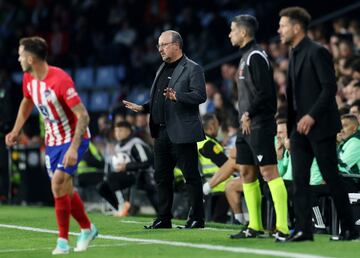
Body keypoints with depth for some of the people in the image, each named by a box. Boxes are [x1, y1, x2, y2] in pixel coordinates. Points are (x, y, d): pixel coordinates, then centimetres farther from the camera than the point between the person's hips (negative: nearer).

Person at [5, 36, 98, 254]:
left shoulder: (60, 80, -27)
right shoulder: (28, 79, -3)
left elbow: (83, 116, -27)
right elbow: (27, 103, 21)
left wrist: (74, 147, -33)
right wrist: (16, 131, 15)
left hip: (74, 138, -8)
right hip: (52, 140, 8)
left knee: (58, 184, -20)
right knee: (66, 189, 11)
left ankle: (63, 240, -10)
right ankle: (87, 228, 32)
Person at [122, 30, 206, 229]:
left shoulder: (192, 69, -6)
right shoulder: (162, 69, 19)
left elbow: (200, 95, -17)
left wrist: (177, 96, -29)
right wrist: (142, 108, 9)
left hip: (182, 133, -8)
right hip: (162, 132, 8)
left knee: (191, 175, -2)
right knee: (162, 176, 10)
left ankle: (197, 218, 3)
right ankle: (163, 218, 16)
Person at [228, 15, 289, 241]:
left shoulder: (256, 56, -12)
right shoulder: (246, 56, 18)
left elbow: (264, 92, -20)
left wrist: (249, 114, -21)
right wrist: (245, 116, 16)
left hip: (259, 125, -10)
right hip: (247, 126, 10)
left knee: (269, 172, -12)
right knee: (247, 173, 10)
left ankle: (283, 228, -15)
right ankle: (255, 226, 15)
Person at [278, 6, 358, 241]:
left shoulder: (317, 52, -11)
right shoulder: (295, 55, 16)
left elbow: (330, 87, -17)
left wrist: (312, 116, -23)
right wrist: (290, 124, 13)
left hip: (320, 126, -8)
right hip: (300, 127, 8)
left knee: (332, 178, -3)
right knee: (299, 180, 2)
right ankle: (304, 229, 2)